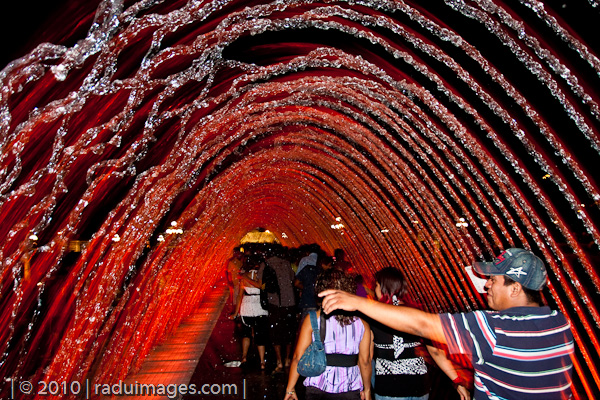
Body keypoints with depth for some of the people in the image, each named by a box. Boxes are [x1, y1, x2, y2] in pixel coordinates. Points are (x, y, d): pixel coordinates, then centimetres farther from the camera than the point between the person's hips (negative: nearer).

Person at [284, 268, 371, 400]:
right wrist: (367, 389, 14)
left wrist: (290, 389, 3)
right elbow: (365, 361, -1)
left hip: (318, 389, -1)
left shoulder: (312, 319, -9)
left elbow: (298, 357, -8)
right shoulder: (361, 323, -4)